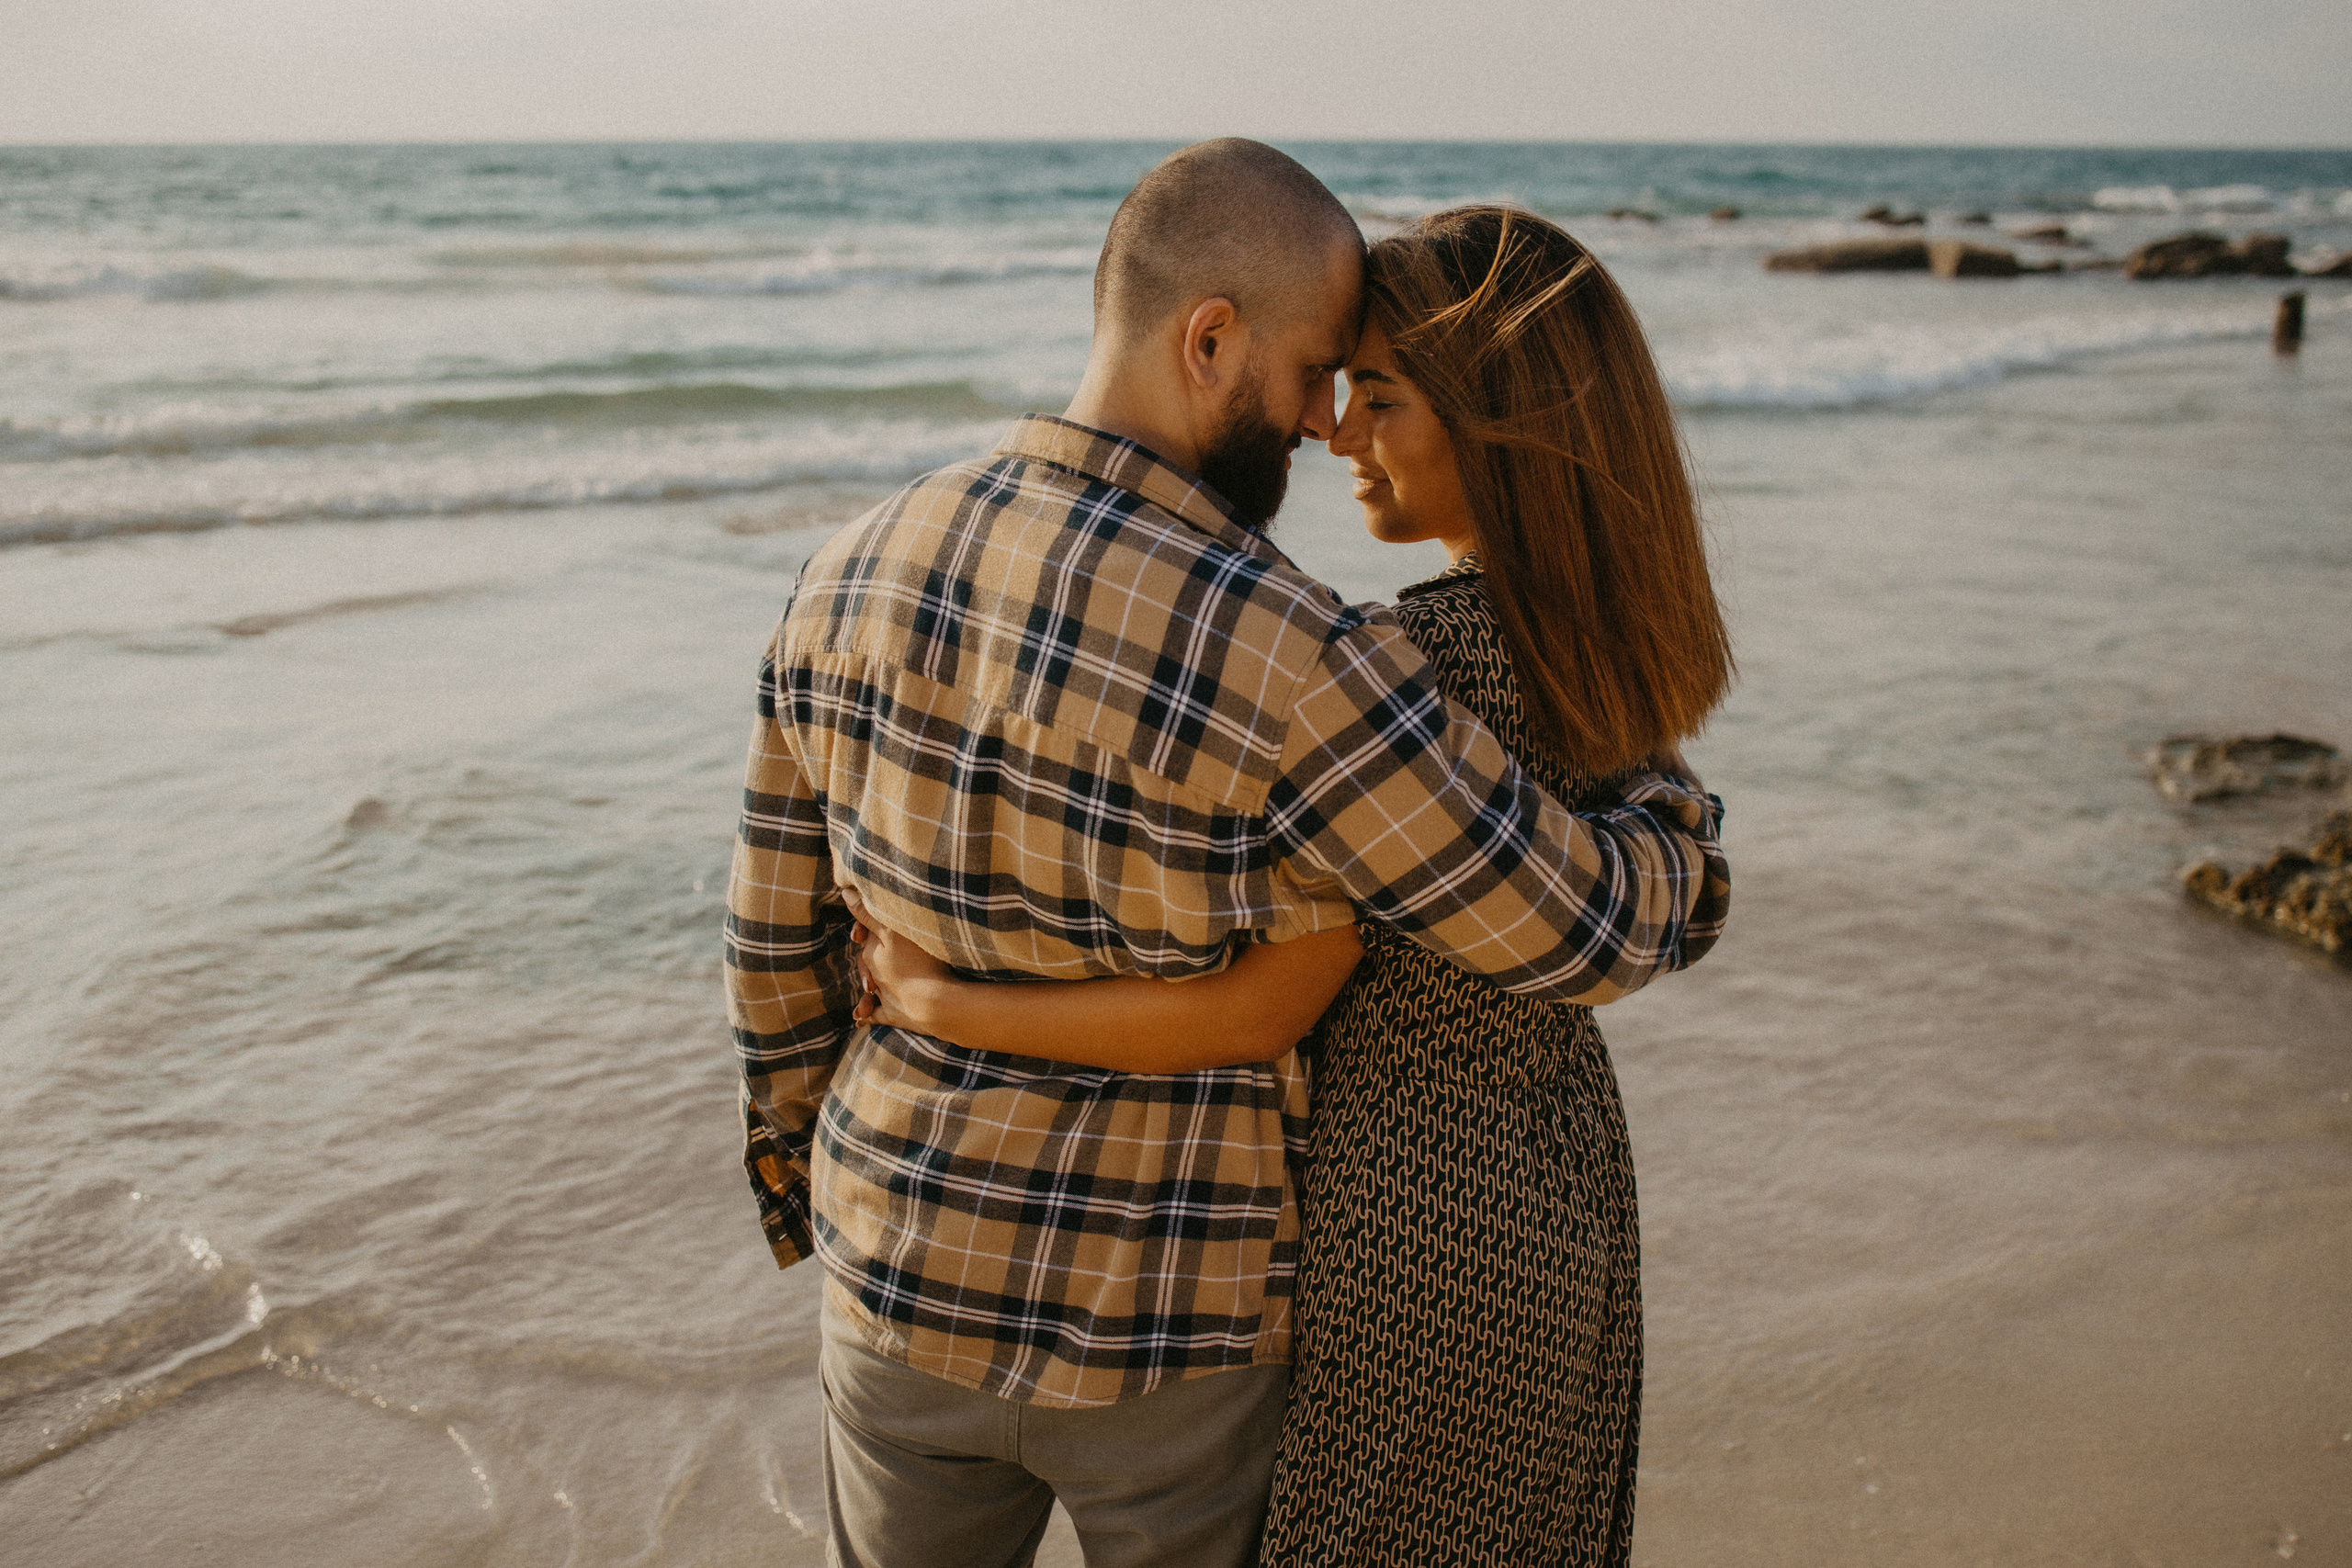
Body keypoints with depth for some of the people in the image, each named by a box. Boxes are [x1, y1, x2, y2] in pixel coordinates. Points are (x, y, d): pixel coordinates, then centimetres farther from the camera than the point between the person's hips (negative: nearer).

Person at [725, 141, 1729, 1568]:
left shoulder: (857, 576, -7)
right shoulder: (1282, 661, -27)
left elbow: (781, 932, 3)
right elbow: (1577, 929, -19)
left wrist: (798, 1158, 20)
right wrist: (1673, 821, 4)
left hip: (905, 1287, 5)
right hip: (1170, 1320, -4)